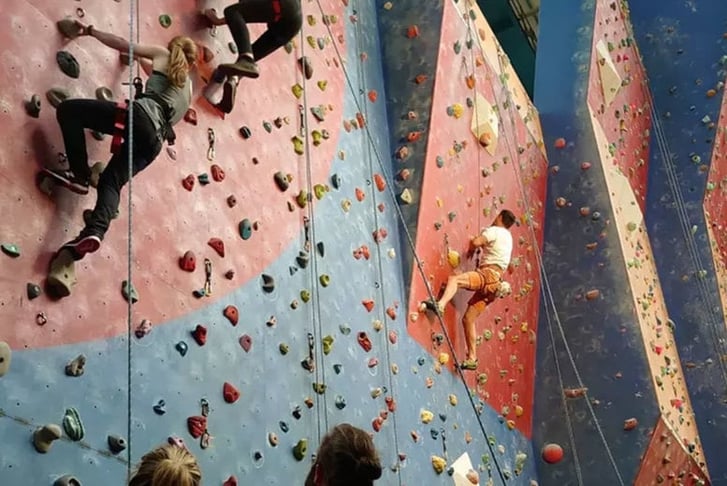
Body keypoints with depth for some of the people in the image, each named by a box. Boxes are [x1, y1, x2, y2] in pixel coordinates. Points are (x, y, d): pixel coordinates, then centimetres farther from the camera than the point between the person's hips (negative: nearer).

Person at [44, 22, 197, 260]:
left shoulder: (163, 54, 22)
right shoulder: (188, 86, 34)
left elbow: (122, 44, 19)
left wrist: (90, 30, 30)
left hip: (141, 114, -6)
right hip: (154, 139, 6)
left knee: (68, 109, 0)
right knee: (110, 182, 7)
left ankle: (80, 175, -10)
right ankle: (94, 232, -21)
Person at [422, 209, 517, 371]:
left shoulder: (494, 230, 1)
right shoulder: (508, 237, 27)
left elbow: (475, 242, -14)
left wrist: (470, 250, 8)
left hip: (488, 275, -9)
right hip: (493, 283, 9)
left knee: (453, 279, -29)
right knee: (468, 318, 7)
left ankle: (440, 305, -55)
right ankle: (471, 359, 6)